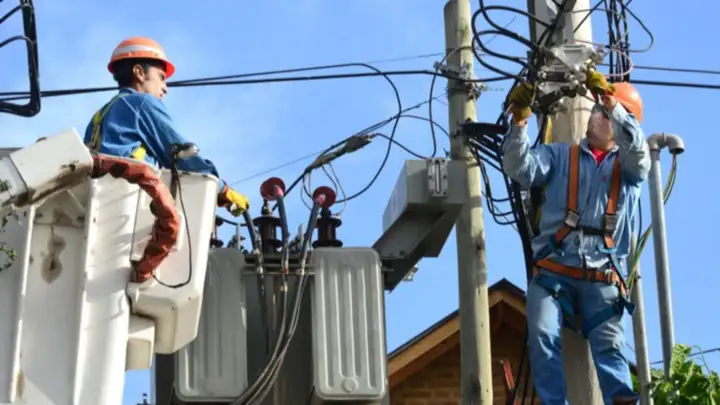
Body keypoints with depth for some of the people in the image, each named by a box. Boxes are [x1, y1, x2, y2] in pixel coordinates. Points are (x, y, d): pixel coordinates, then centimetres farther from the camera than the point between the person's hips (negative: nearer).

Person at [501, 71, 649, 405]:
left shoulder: (630, 166, 14)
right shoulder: (560, 156, 17)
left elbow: (637, 149, -10)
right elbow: (519, 169, 2)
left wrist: (610, 99, -20)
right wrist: (520, 121, -13)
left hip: (602, 279, 0)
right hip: (553, 271, 1)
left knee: (608, 347, -14)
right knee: (542, 336, -20)